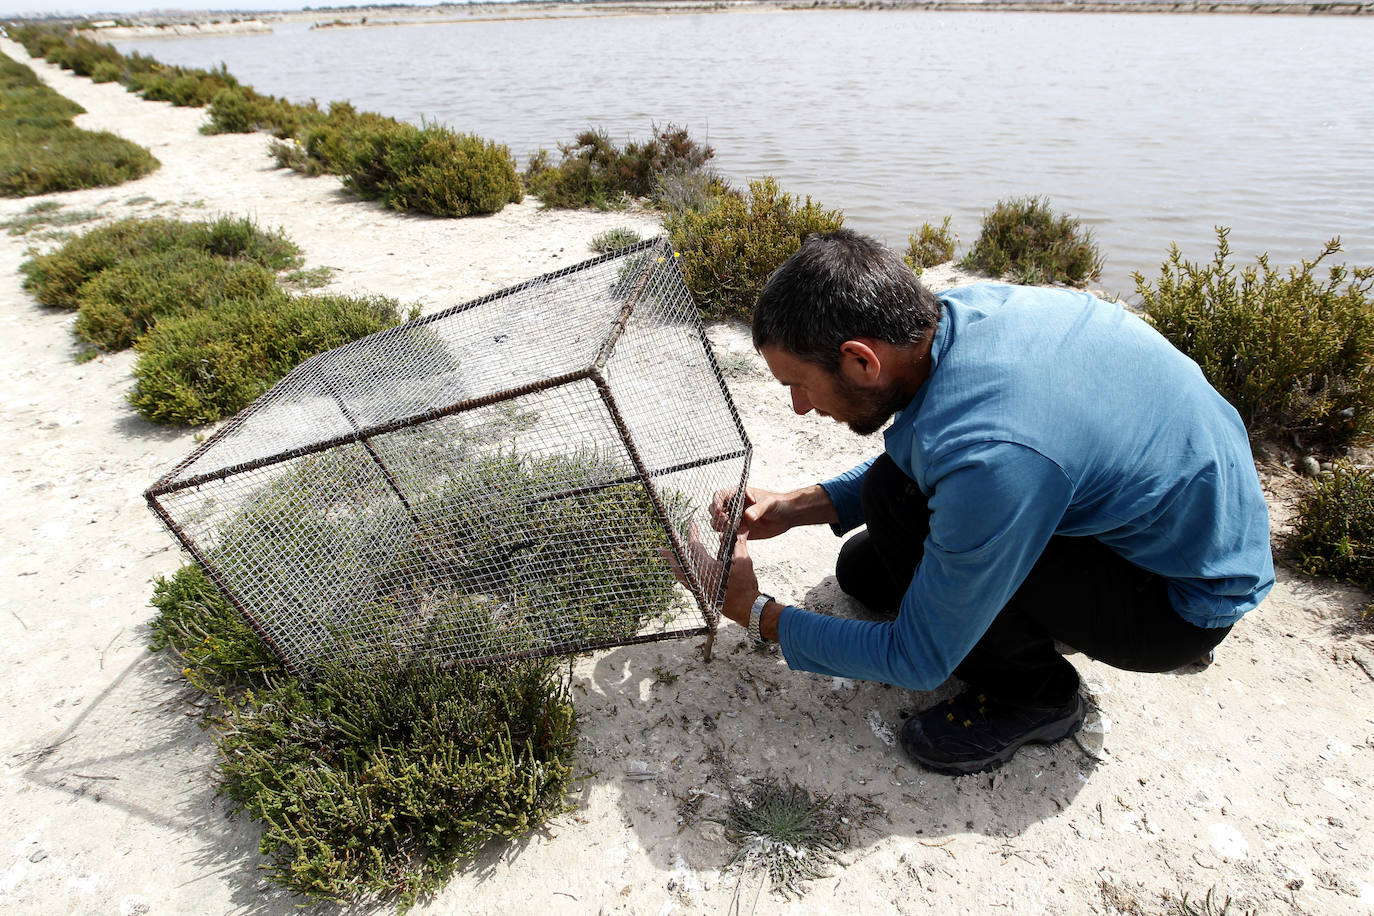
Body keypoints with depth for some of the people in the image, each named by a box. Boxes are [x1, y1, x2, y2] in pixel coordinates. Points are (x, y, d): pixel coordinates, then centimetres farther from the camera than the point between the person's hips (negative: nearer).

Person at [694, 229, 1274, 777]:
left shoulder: (991, 457, -39)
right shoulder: (962, 308, -15)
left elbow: (917, 661, -23)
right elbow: (911, 462, 6)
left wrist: (757, 614, -12)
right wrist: (793, 509, -3)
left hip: (1185, 596, -7)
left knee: (897, 496, -26)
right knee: (864, 570, 4)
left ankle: (1035, 695, -4)